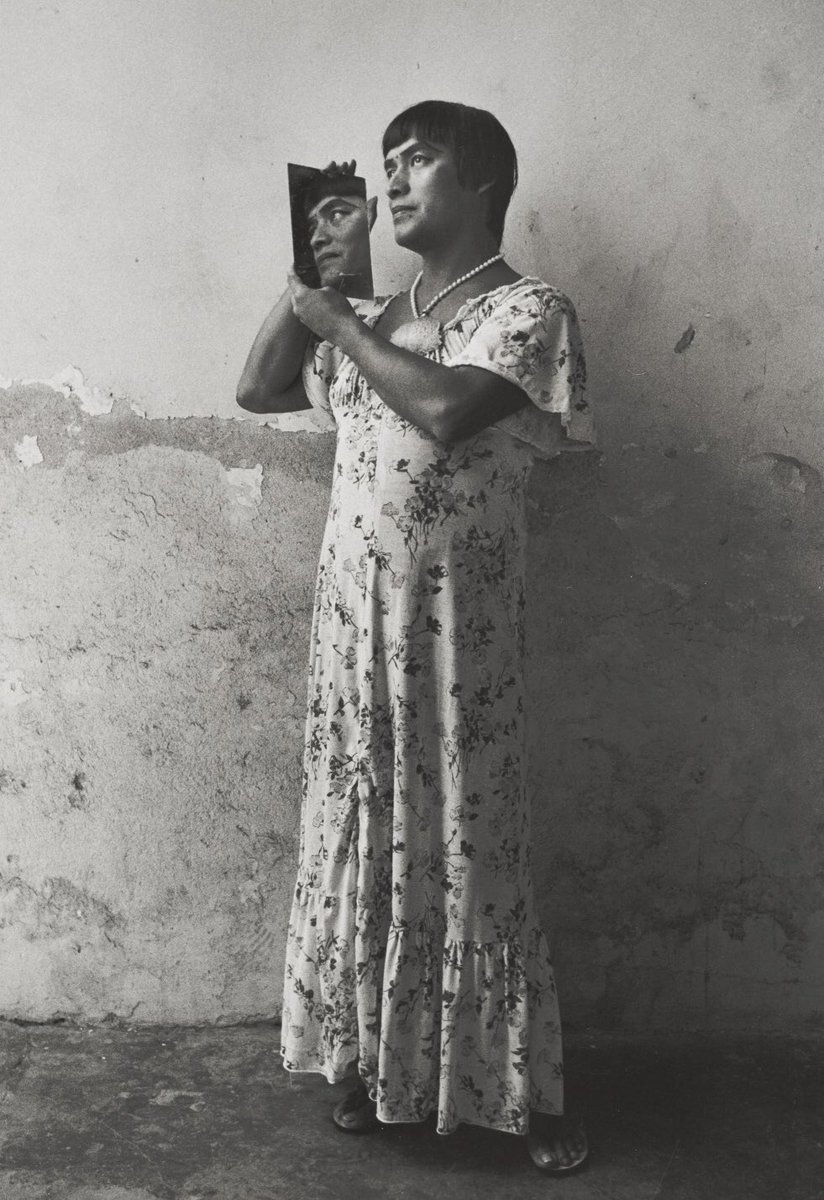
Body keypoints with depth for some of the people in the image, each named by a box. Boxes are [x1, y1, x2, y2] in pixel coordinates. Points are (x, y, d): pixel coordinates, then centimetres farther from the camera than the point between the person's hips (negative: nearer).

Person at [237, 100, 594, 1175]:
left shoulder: (530, 309, -6)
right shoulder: (375, 321, 14)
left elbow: (446, 410, -23)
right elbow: (257, 390, 15)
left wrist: (337, 321, -10)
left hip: (458, 633, -5)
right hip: (354, 625, 6)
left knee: (469, 854, 3)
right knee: (363, 844, 13)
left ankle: (529, 1092, 22)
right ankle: (374, 1059, 31)